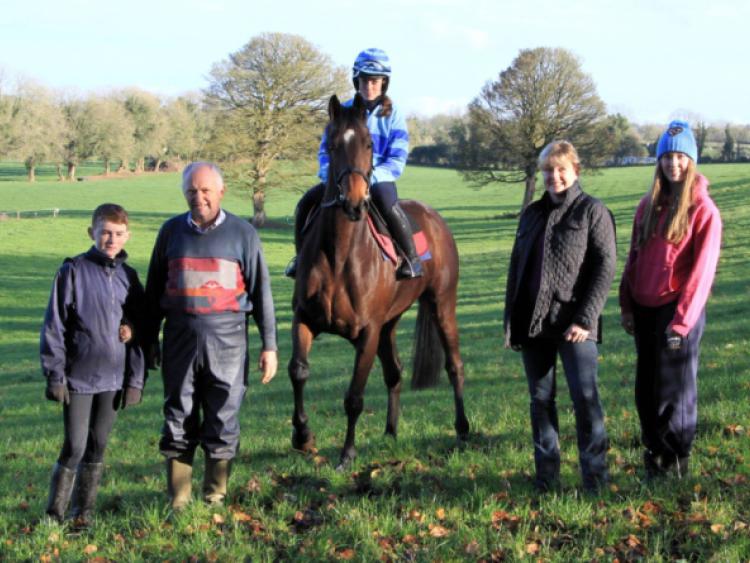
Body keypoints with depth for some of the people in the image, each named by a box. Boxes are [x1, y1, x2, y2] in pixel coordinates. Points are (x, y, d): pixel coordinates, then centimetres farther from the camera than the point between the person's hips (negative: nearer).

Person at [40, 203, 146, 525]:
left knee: (98, 446, 9)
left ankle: (84, 511, 18)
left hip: (114, 378, 4)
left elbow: (140, 328, 11)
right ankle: (55, 512, 8)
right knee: (74, 447, -4)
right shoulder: (73, 271, -5)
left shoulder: (129, 277, 7)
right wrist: (55, 374, -9)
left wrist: (136, 379, 6)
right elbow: (54, 326, -5)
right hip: (79, 377, -4)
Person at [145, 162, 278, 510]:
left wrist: (269, 345, -1)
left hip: (226, 337, -2)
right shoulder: (172, 231, 7)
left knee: (222, 420, 3)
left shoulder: (242, 233, 1)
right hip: (180, 335, 2)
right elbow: (154, 289, 14)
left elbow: (261, 291, 2)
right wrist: (150, 340, 13)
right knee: (178, 420, 5)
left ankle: (215, 498, 16)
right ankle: (178, 501, 15)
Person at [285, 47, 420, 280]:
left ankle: (411, 258, -22)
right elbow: (325, 149, 8)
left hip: (379, 178, -4)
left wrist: (368, 177, -22)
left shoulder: (393, 115, -1)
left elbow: (397, 162, -7)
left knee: (388, 206, -37)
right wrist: (330, 173, -14)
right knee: (306, 202, -17)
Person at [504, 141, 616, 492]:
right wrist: (510, 323, 11)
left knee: (585, 396, -10)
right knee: (541, 400, 8)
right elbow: (516, 266, 18)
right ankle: (546, 476, 16)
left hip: (573, 323, -5)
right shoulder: (532, 214, 16)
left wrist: (585, 319, -16)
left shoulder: (593, 212, 0)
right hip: (532, 323, 5)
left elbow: (605, 269, -7)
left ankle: (596, 477, -3)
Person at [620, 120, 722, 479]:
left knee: (675, 388, 0)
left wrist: (682, 320, -17)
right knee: (646, 387, 11)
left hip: (678, 310, -6)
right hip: (644, 309, 6)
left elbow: (703, 270, -12)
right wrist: (626, 306, 9)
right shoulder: (648, 205, 10)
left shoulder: (702, 209, -8)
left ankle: (677, 463, 12)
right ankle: (654, 453, 25)